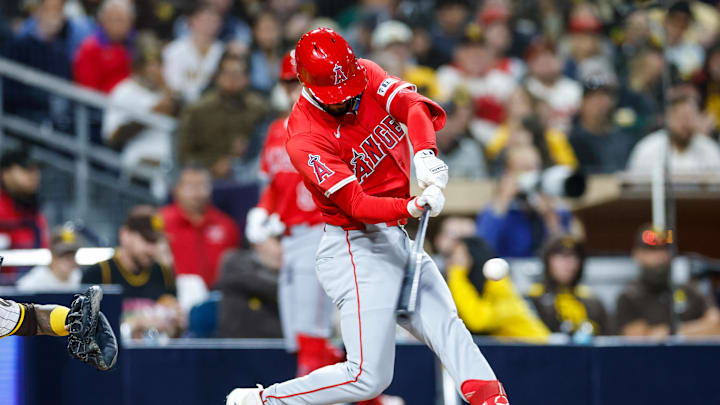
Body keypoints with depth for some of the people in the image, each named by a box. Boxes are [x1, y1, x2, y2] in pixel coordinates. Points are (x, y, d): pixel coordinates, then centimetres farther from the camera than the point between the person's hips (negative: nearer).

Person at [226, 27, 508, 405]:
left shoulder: (367, 77, -2)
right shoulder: (304, 141, -21)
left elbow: (415, 106, -19)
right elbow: (357, 205, -27)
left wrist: (425, 154, -39)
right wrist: (413, 207, -44)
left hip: (396, 239, 8)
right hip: (358, 250, -8)